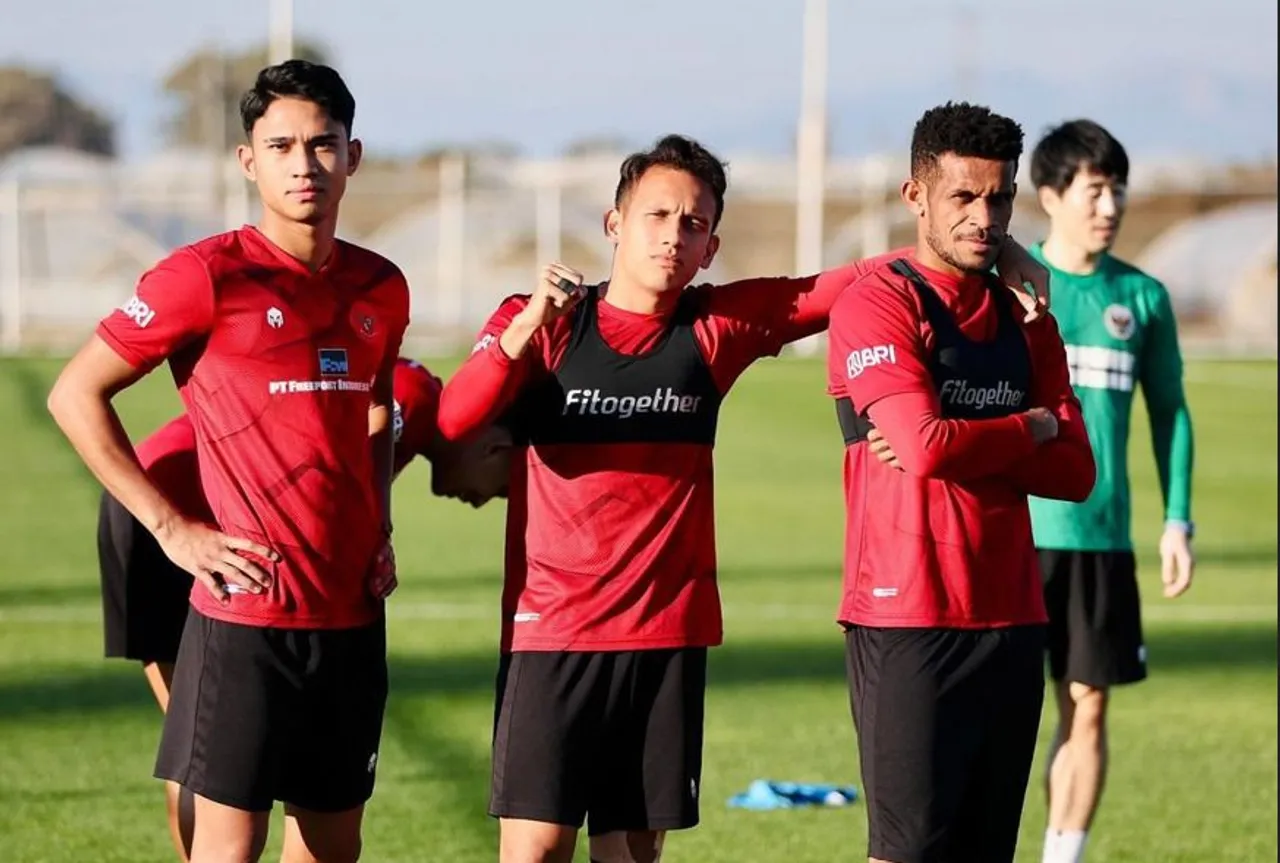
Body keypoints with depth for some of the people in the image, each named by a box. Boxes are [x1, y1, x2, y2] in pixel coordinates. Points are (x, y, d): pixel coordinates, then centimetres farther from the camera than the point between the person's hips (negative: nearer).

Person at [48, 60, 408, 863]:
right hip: (245, 612, -6)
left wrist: (379, 531, 10)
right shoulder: (209, 276, -8)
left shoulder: (381, 289, 9)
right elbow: (76, 394, -5)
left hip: (353, 613, 6)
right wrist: (172, 528, -9)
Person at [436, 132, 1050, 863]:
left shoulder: (718, 328, 6)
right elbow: (454, 419, -16)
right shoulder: (540, 324, -2)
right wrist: (526, 326, -31)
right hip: (551, 631, -3)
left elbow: (858, 283, 6)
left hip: (670, 637, 3)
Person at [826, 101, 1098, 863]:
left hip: (1012, 620, 6)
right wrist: (1029, 430, -2)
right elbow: (923, 446, -19)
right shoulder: (879, 302, -6)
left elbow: (1076, 472, 6)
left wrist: (963, 446, -10)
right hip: (907, 621, -6)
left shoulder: (1025, 320, 14)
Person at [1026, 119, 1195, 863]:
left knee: (1088, 707, 5)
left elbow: (1169, 412, 13)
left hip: (1102, 537, 3)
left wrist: (1178, 521, 7)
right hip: (1011, 534, -3)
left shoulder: (1142, 298, 6)